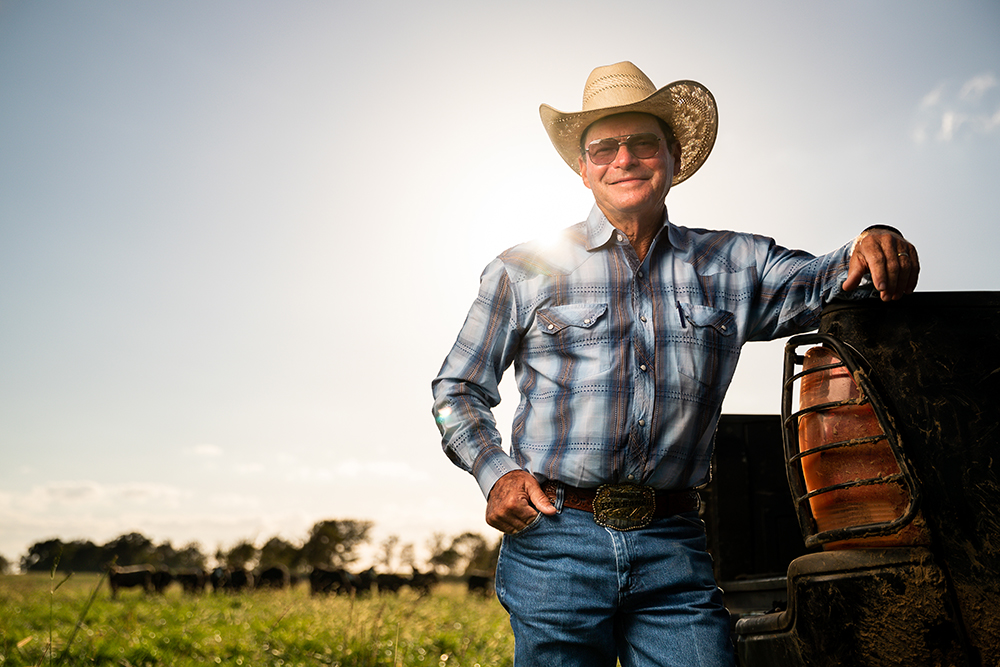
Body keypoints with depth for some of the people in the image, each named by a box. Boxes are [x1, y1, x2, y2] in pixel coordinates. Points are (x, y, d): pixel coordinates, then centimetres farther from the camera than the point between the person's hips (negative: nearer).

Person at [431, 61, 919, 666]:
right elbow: (458, 390, 10)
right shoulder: (526, 270, 4)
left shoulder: (730, 266, 10)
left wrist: (874, 252, -20)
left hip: (674, 550, 1)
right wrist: (496, 472, -5)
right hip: (554, 540, -1)